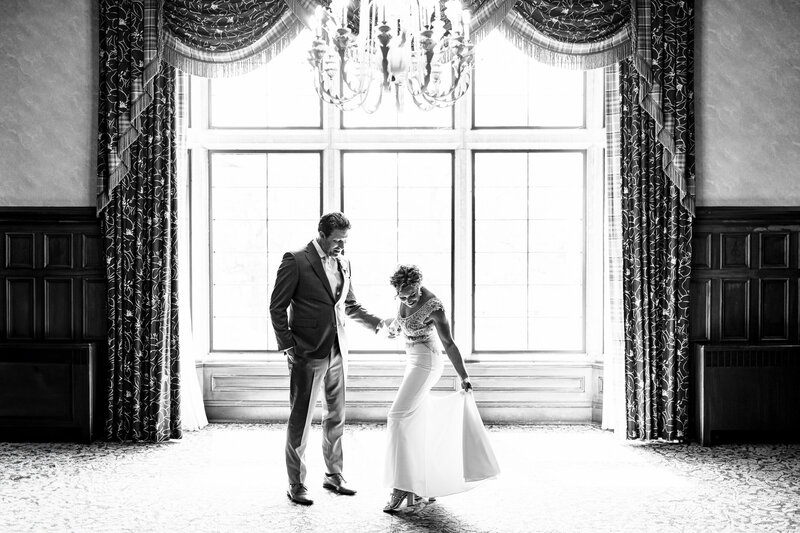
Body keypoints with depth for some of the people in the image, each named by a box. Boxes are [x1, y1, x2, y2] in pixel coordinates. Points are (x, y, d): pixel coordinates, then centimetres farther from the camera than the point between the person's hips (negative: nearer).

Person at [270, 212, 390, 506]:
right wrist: (287, 345, -12)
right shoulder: (296, 261, -8)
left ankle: (334, 475, 28)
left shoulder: (343, 263, 11)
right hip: (307, 354, -6)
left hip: (337, 352, 6)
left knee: (336, 416, 14)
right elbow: (277, 307, -7)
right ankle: (296, 484, 12)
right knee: (300, 419, 1)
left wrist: (377, 322, 6)